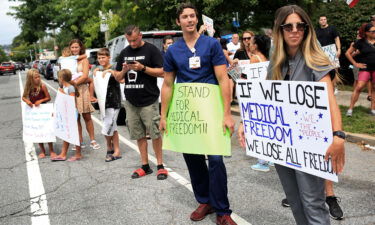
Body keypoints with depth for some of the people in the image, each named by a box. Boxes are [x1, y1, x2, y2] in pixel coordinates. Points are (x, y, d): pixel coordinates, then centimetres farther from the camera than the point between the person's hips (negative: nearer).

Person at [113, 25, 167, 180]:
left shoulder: (151, 50, -2)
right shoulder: (124, 52, 14)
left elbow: (162, 72, -7)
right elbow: (117, 77, 17)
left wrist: (143, 68, -17)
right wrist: (124, 70, -5)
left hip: (149, 100, -5)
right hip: (131, 101, 5)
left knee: (155, 134, -2)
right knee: (139, 135, 9)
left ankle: (160, 166, 8)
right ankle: (145, 166, 18)